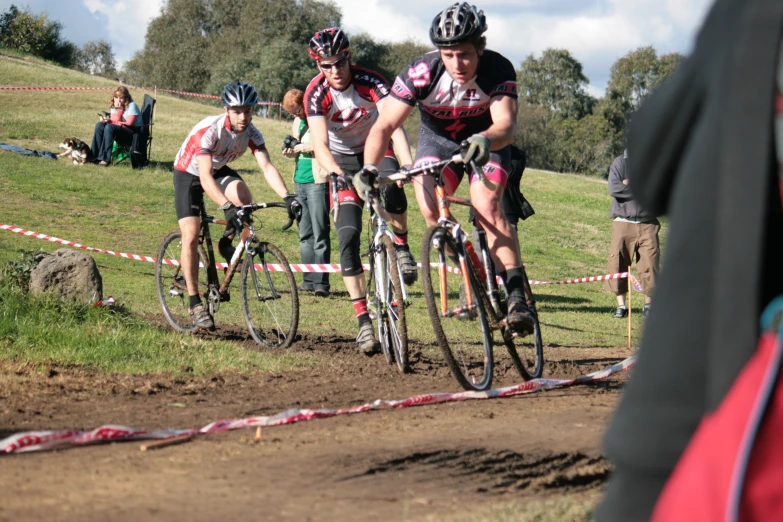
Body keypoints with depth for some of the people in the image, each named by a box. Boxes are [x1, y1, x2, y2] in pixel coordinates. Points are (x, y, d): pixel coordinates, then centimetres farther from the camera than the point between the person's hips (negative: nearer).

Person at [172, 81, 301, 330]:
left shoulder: (251, 133, -19)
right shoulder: (209, 130, -35)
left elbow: (267, 167, -28)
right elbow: (205, 178, -42)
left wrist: (287, 197, -44)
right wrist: (227, 207, -55)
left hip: (219, 170, 4)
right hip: (188, 173, -4)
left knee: (244, 198, -29)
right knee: (191, 237, -16)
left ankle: (227, 243, 0)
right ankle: (195, 303, -6)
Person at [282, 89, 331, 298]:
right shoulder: (297, 122, 17)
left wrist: (309, 147, -21)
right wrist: (289, 151, 5)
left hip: (318, 181, -8)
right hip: (300, 181, 8)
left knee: (319, 232, -9)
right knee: (305, 233, 9)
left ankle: (321, 282, -9)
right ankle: (309, 279, 14)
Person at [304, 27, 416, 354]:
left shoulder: (370, 82, -24)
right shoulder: (316, 94, -21)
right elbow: (320, 145, -31)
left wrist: (408, 163, -54)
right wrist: (337, 174, -51)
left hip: (377, 149, -1)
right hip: (343, 160, 1)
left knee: (392, 184, -37)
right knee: (348, 236, -14)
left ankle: (401, 247, -10)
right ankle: (364, 320, -10)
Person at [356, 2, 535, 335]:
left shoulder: (498, 70, -30)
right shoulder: (422, 72, -29)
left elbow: (506, 124, -42)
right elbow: (385, 125, -30)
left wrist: (485, 140, -64)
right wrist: (369, 168, -46)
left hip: (485, 141, -2)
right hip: (438, 137, 2)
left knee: (486, 205, -25)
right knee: (429, 205, -22)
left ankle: (516, 297, -25)